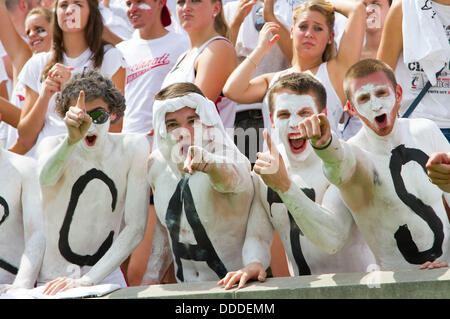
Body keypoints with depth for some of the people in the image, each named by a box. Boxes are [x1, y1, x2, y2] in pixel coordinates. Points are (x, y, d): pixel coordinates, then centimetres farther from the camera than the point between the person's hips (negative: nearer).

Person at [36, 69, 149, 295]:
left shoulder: (132, 147, -4)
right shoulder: (53, 145, -5)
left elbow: (135, 228, -8)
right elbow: (46, 179, -30)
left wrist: (87, 280, -17)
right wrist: (72, 139, -48)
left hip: (106, 277, 0)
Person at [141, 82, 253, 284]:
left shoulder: (232, 159, -14)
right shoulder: (157, 164, 4)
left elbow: (228, 177, -41)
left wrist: (207, 162, -62)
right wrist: (151, 277, 16)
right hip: (185, 291, 6)